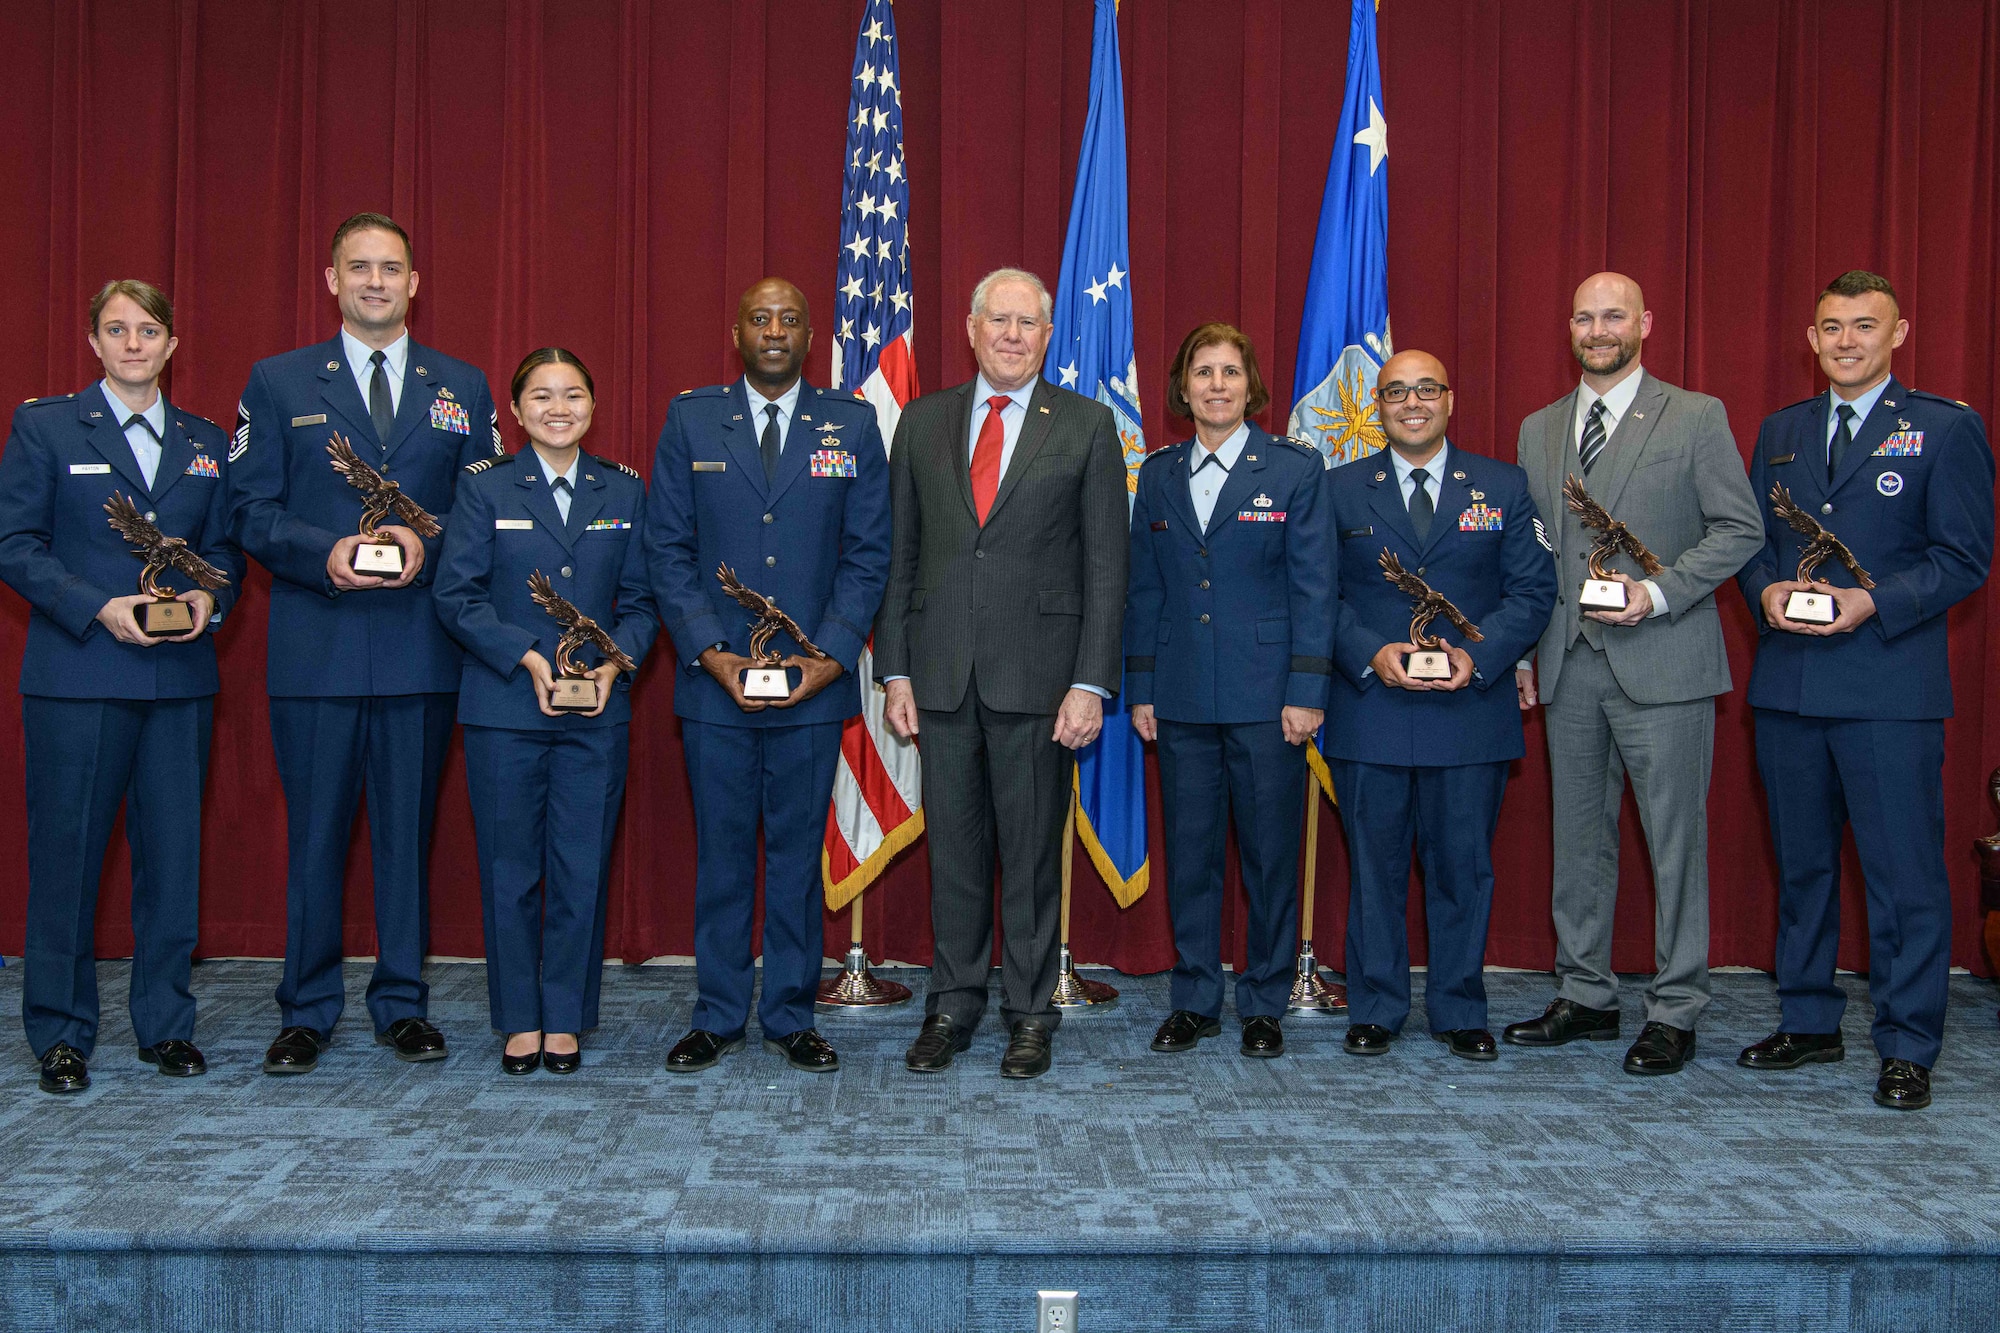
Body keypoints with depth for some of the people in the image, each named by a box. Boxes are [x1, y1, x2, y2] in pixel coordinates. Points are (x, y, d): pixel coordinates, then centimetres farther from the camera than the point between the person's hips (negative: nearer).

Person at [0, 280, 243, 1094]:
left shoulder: (206, 443, 14)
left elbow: (225, 547, 15)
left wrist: (209, 598, -7)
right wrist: (100, 608, -15)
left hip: (181, 678, 3)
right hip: (76, 676, -3)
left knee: (173, 848, 6)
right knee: (66, 850, 1)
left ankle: (165, 1025, 17)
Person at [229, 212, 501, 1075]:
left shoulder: (463, 388, 11)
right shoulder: (278, 382, 8)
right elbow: (249, 509, 2)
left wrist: (429, 546, -12)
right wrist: (324, 554, -15)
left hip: (421, 648, 1)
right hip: (315, 648, -1)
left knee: (408, 831, 8)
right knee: (314, 835, 4)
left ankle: (401, 1003, 19)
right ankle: (307, 1011, 16)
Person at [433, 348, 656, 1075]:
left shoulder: (624, 490, 8)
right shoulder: (484, 486, 3)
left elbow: (641, 599, 8)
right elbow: (455, 594, -3)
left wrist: (616, 662, -10)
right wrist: (526, 657, -15)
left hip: (597, 713, 1)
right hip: (503, 708, -1)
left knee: (583, 868, 3)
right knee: (509, 869, 5)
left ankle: (565, 1020, 16)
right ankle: (519, 1019, 18)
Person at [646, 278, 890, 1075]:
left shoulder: (852, 426, 6)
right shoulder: (690, 421, 6)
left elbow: (869, 554, 3)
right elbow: (667, 548, 4)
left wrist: (831, 655, -9)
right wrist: (708, 650, -8)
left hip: (813, 682, 0)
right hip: (714, 681, 0)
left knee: (799, 853, 6)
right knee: (721, 854, 6)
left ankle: (792, 1016, 18)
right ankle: (717, 1017, 18)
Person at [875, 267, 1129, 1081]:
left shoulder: (1086, 426, 3)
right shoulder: (923, 423, 10)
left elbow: (1106, 563, -1)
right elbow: (901, 553, 10)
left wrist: (1091, 682, -8)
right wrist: (895, 670, 3)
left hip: (1038, 673, -2)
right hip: (941, 671, 2)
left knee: (1033, 849, 4)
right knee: (953, 845, 9)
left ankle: (1030, 1014, 17)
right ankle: (953, 1006, 21)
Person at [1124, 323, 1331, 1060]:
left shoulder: (1295, 467, 0)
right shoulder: (1159, 475, 9)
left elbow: (1312, 586, -3)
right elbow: (1144, 590, 11)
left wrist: (1306, 691, -9)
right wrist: (1140, 689, 6)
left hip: (1265, 694, -3)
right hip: (1182, 696, 3)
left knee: (1270, 853, 4)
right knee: (1189, 853, 8)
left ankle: (1264, 1004, 17)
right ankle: (1194, 1000, 20)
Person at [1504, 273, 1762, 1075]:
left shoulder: (1696, 418, 0)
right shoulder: (1538, 430, 14)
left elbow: (1740, 530, -3)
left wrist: (1658, 591, -16)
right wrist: (1520, 651, 9)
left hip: (1661, 664, -5)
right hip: (1569, 668, 5)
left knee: (1675, 842, 0)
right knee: (1579, 838, 11)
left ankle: (1674, 1013, 9)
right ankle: (1585, 996, 22)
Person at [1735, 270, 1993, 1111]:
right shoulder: (1780, 431, 15)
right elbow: (1750, 538, 16)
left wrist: (1874, 602, -18)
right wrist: (1766, 590, -6)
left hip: (1889, 686, -5)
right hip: (1788, 686, 5)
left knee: (1904, 871, -2)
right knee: (1801, 862, 14)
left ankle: (1907, 1049, 9)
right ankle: (1809, 1023, 27)